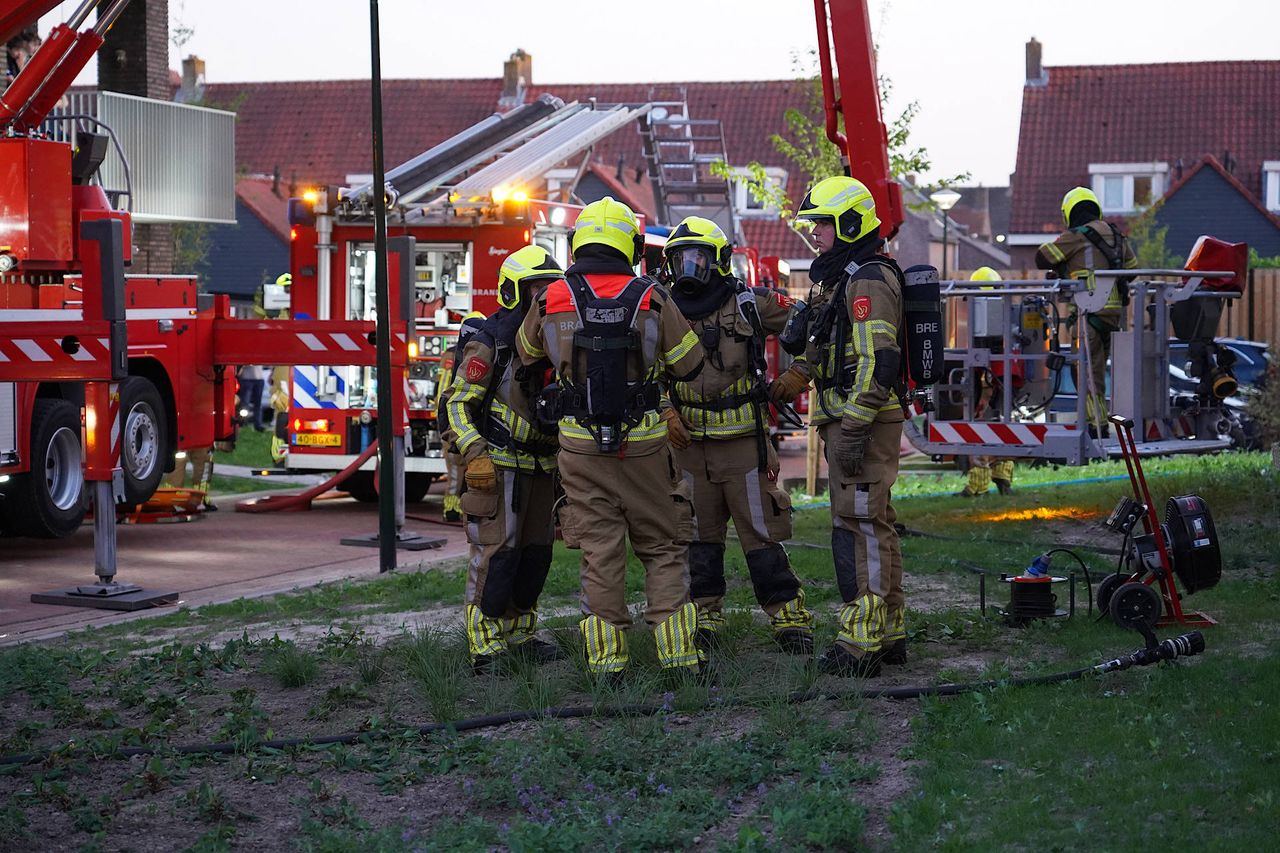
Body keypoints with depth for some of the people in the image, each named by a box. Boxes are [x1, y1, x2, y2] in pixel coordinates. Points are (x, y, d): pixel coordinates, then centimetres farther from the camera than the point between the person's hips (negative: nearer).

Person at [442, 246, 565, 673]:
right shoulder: (488, 343, -11)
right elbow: (458, 403, -13)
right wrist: (474, 455, -23)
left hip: (541, 465, 8)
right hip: (499, 466, -8)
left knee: (535, 553, 11)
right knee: (496, 553, -10)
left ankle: (520, 635, 23)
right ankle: (486, 647, -8)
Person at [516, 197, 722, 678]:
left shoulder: (552, 300, -2)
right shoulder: (652, 299, -7)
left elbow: (526, 354, 16)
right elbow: (690, 366, 2)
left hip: (581, 445, 1)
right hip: (644, 442, -1)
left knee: (599, 552, 6)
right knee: (663, 548, 10)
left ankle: (605, 657, 5)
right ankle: (677, 651, 4)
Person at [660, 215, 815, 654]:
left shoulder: (750, 304, -2)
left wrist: (799, 373, -1)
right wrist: (664, 414, -3)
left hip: (744, 441, -3)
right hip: (689, 443, 3)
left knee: (760, 531, -4)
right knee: (699, 535, 8)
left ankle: (789, 616, 0)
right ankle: (704, 614, 17)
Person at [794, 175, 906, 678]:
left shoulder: (868, 280, -14)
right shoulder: (844, 279, 20)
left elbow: (877, 362, -23)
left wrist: (853, 430, -25)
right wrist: (838, 428, 24)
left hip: (864, 419, -11)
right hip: (851, 421, 11)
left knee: (857, 525, -11)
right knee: (875, 524, 14)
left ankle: (861, 643, -11)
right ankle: (888, 635, 20)